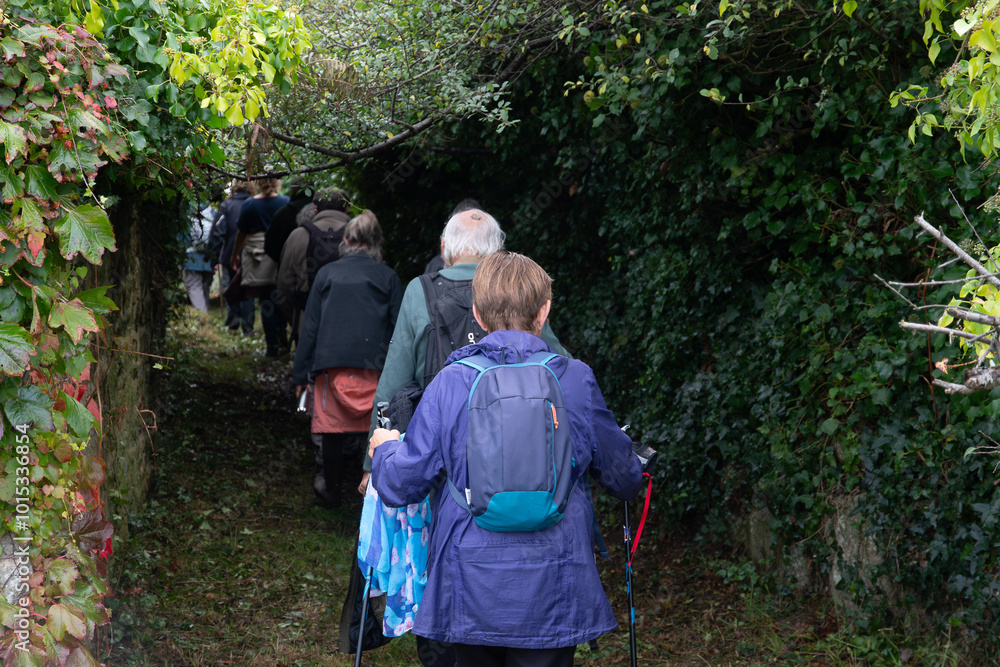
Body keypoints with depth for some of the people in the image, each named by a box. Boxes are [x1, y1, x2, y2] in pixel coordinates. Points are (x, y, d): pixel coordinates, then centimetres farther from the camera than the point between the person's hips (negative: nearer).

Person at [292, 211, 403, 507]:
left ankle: (332, 494, 26)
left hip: (331, 366, 1)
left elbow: (310, 327, 7)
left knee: (333, 432, 12)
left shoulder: (327, 274, 7)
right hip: (374, 368, -1)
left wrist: (301, 374, 11)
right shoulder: (388, 277, 4)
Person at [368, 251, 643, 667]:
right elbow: (625, 478, 4)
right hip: (550, 594, 0)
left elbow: (399, 486, -3)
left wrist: (384, 449, 20)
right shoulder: (574, 380, -6)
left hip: (470, 592, 1)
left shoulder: (450, 383, -6)